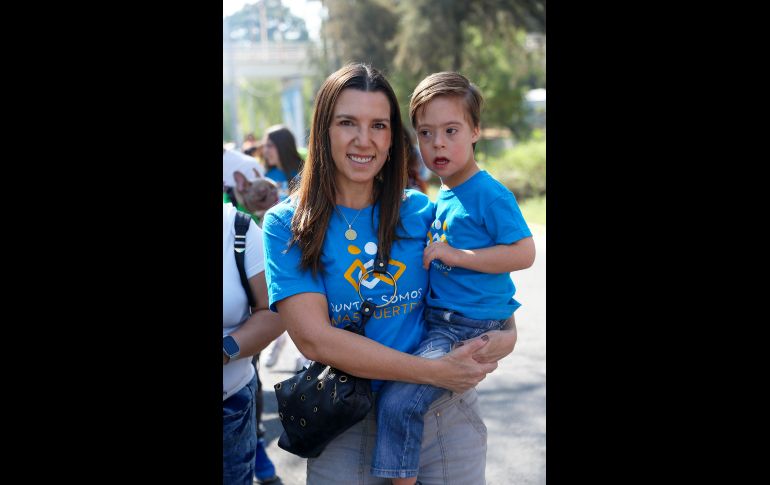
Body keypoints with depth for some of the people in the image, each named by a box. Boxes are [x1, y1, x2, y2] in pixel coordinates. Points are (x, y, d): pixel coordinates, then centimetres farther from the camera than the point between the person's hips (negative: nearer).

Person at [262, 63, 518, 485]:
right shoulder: (286, 225, -7)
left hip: (446, 418, 2)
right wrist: (435, 372, -21)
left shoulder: (421, 212, 0)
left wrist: (504, 335, -12)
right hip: (347, 431, -2)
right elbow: (314, 338, -16)